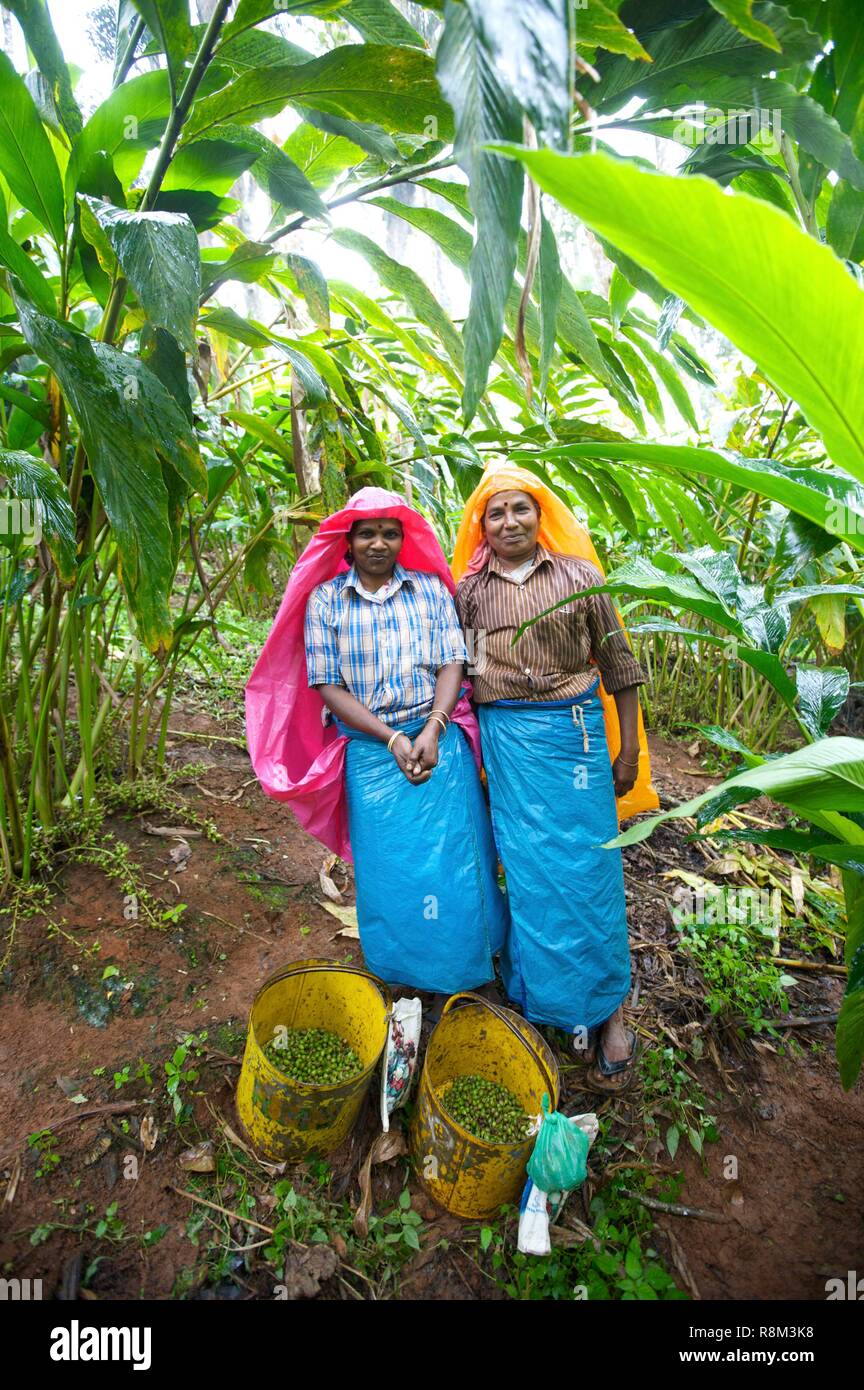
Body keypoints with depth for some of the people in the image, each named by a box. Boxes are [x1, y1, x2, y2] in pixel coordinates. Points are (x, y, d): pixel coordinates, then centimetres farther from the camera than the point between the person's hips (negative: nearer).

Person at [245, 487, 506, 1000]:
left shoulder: (431, 589, 4)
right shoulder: (324, 601, 0)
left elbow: (453, 664, 0)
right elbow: (327, 686, -4)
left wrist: (432, 732, -15)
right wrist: (392, 740, -12)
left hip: (440, 741, 1)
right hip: (371, 750, 0)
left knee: (455, 858, 6)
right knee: (388, 867, 10)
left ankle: (465, 968, 32)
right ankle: (403, 976, 34)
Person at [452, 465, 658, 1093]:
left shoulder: (579, 575, 4)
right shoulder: (469, 590, 7)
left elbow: (618, 663, 5)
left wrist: (628, 748, 2)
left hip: (574, 731, -1)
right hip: (505, 740, 1)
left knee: (587, 866, 1)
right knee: (528, 870, 7)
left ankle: (609, 1010, 19)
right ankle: (545, 998, 27)